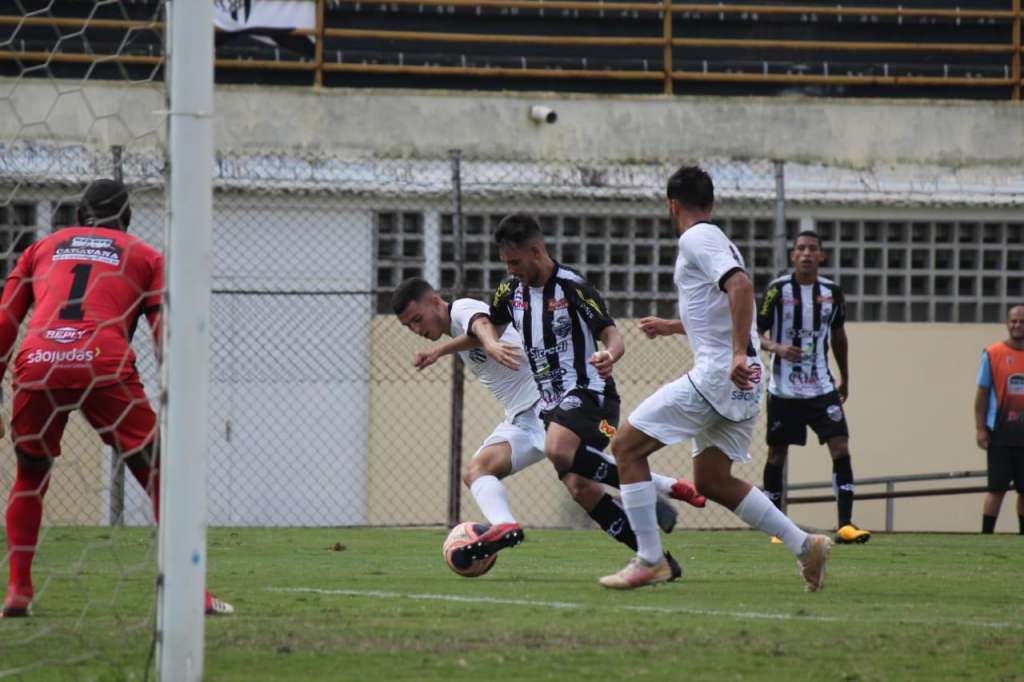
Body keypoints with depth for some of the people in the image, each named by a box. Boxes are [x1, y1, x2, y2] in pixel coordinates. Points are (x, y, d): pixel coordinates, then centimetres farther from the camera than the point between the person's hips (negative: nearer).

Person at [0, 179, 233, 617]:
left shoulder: (41, 248, 28)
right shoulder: (146, 257, 23)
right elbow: (166, 337, 12)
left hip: (37, 366, 2)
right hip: (104, 367, -2)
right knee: (157, 477, 7)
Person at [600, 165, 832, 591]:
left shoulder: (696, 238, -6)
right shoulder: (719, 241, 23)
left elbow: (740, 285, -24)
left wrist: (739, 353, -31)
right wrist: (670, 327, 54)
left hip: (717, 373, -9)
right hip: (741, 382, 9)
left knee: (627, 445, -4)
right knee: (711, 481, 16)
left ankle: (649, 561, -8)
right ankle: (804, 545, 10)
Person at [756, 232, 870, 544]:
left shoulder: (832, 292, 4)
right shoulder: (778, 290, -7)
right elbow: (757, 330, -4)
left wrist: (845, 377, 24)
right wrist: (776, 347, -24)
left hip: (821, 387, 2)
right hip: (783, 389, -2)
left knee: (841, 446, -11)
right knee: (777, 454, 4)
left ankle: (845, 524, -13)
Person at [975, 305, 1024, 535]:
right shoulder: (992, 354, 0)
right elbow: (982, 394, 1)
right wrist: (980, 428, -6)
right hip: (1000, 432, -3)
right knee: (997, 488, -5)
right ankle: (986, 536, -2)